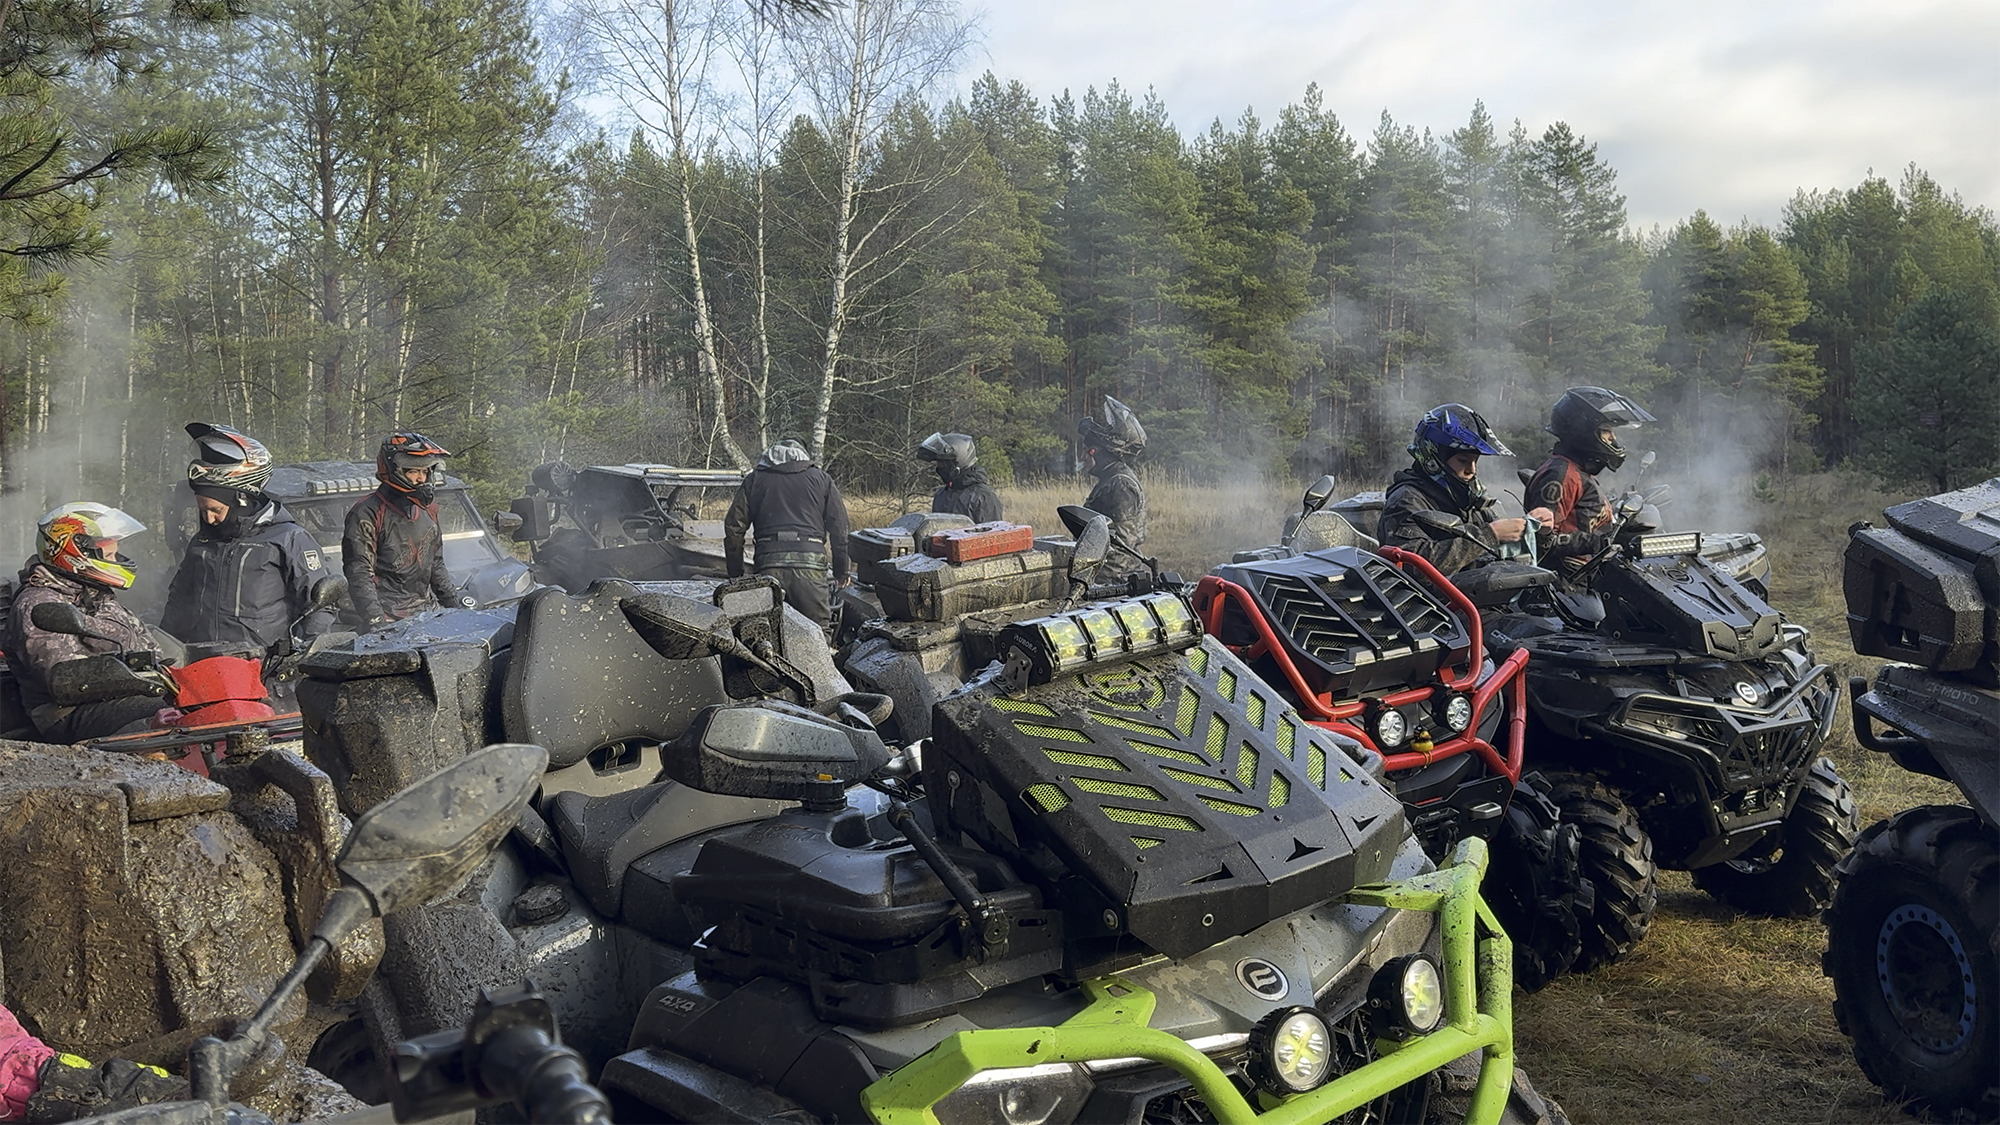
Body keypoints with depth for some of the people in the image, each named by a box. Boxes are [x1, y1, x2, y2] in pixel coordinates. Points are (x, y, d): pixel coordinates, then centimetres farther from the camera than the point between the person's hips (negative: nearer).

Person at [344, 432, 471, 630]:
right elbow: (358, 573, -11)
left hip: (428, 612, 6)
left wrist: (453, 601, 22)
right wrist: (374, 619, -20)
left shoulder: (428, 509, 16)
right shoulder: (367, 513, -6)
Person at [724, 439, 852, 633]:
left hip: (769, 565, 1)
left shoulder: (754, 479, 19)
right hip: (811, 563, -1)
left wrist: (735, 573, 18)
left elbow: (733, 528, 13)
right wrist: (841, 572, 20)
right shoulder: (821, 479, 18)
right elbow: (839, 528, 13)